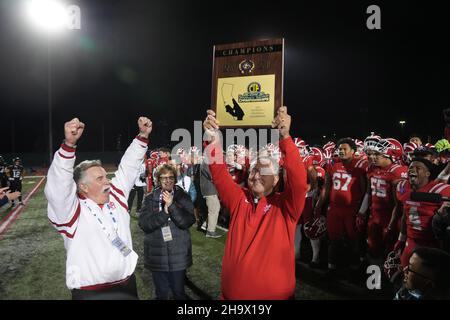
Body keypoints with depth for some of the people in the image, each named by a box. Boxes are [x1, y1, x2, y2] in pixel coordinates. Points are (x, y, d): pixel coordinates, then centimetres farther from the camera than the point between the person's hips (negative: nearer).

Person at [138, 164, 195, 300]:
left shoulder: (183, 197, -3)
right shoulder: (150, 198, 0)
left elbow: (188, 222, -13)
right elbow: (144, 224, -10)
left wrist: (172, 205, -22)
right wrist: (164, 211, -21)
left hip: (178, 253, -1)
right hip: (157, 254, 1)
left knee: (179, 292, 13)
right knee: (161, 293, 16)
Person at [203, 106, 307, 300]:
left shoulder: (285, 206, -9)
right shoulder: (239, 200, -2)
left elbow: (299, 180, -25)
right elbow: (219, 175, -12)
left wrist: (285, 137, -35)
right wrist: (213, 140, -28)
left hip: (275, 294, -2)